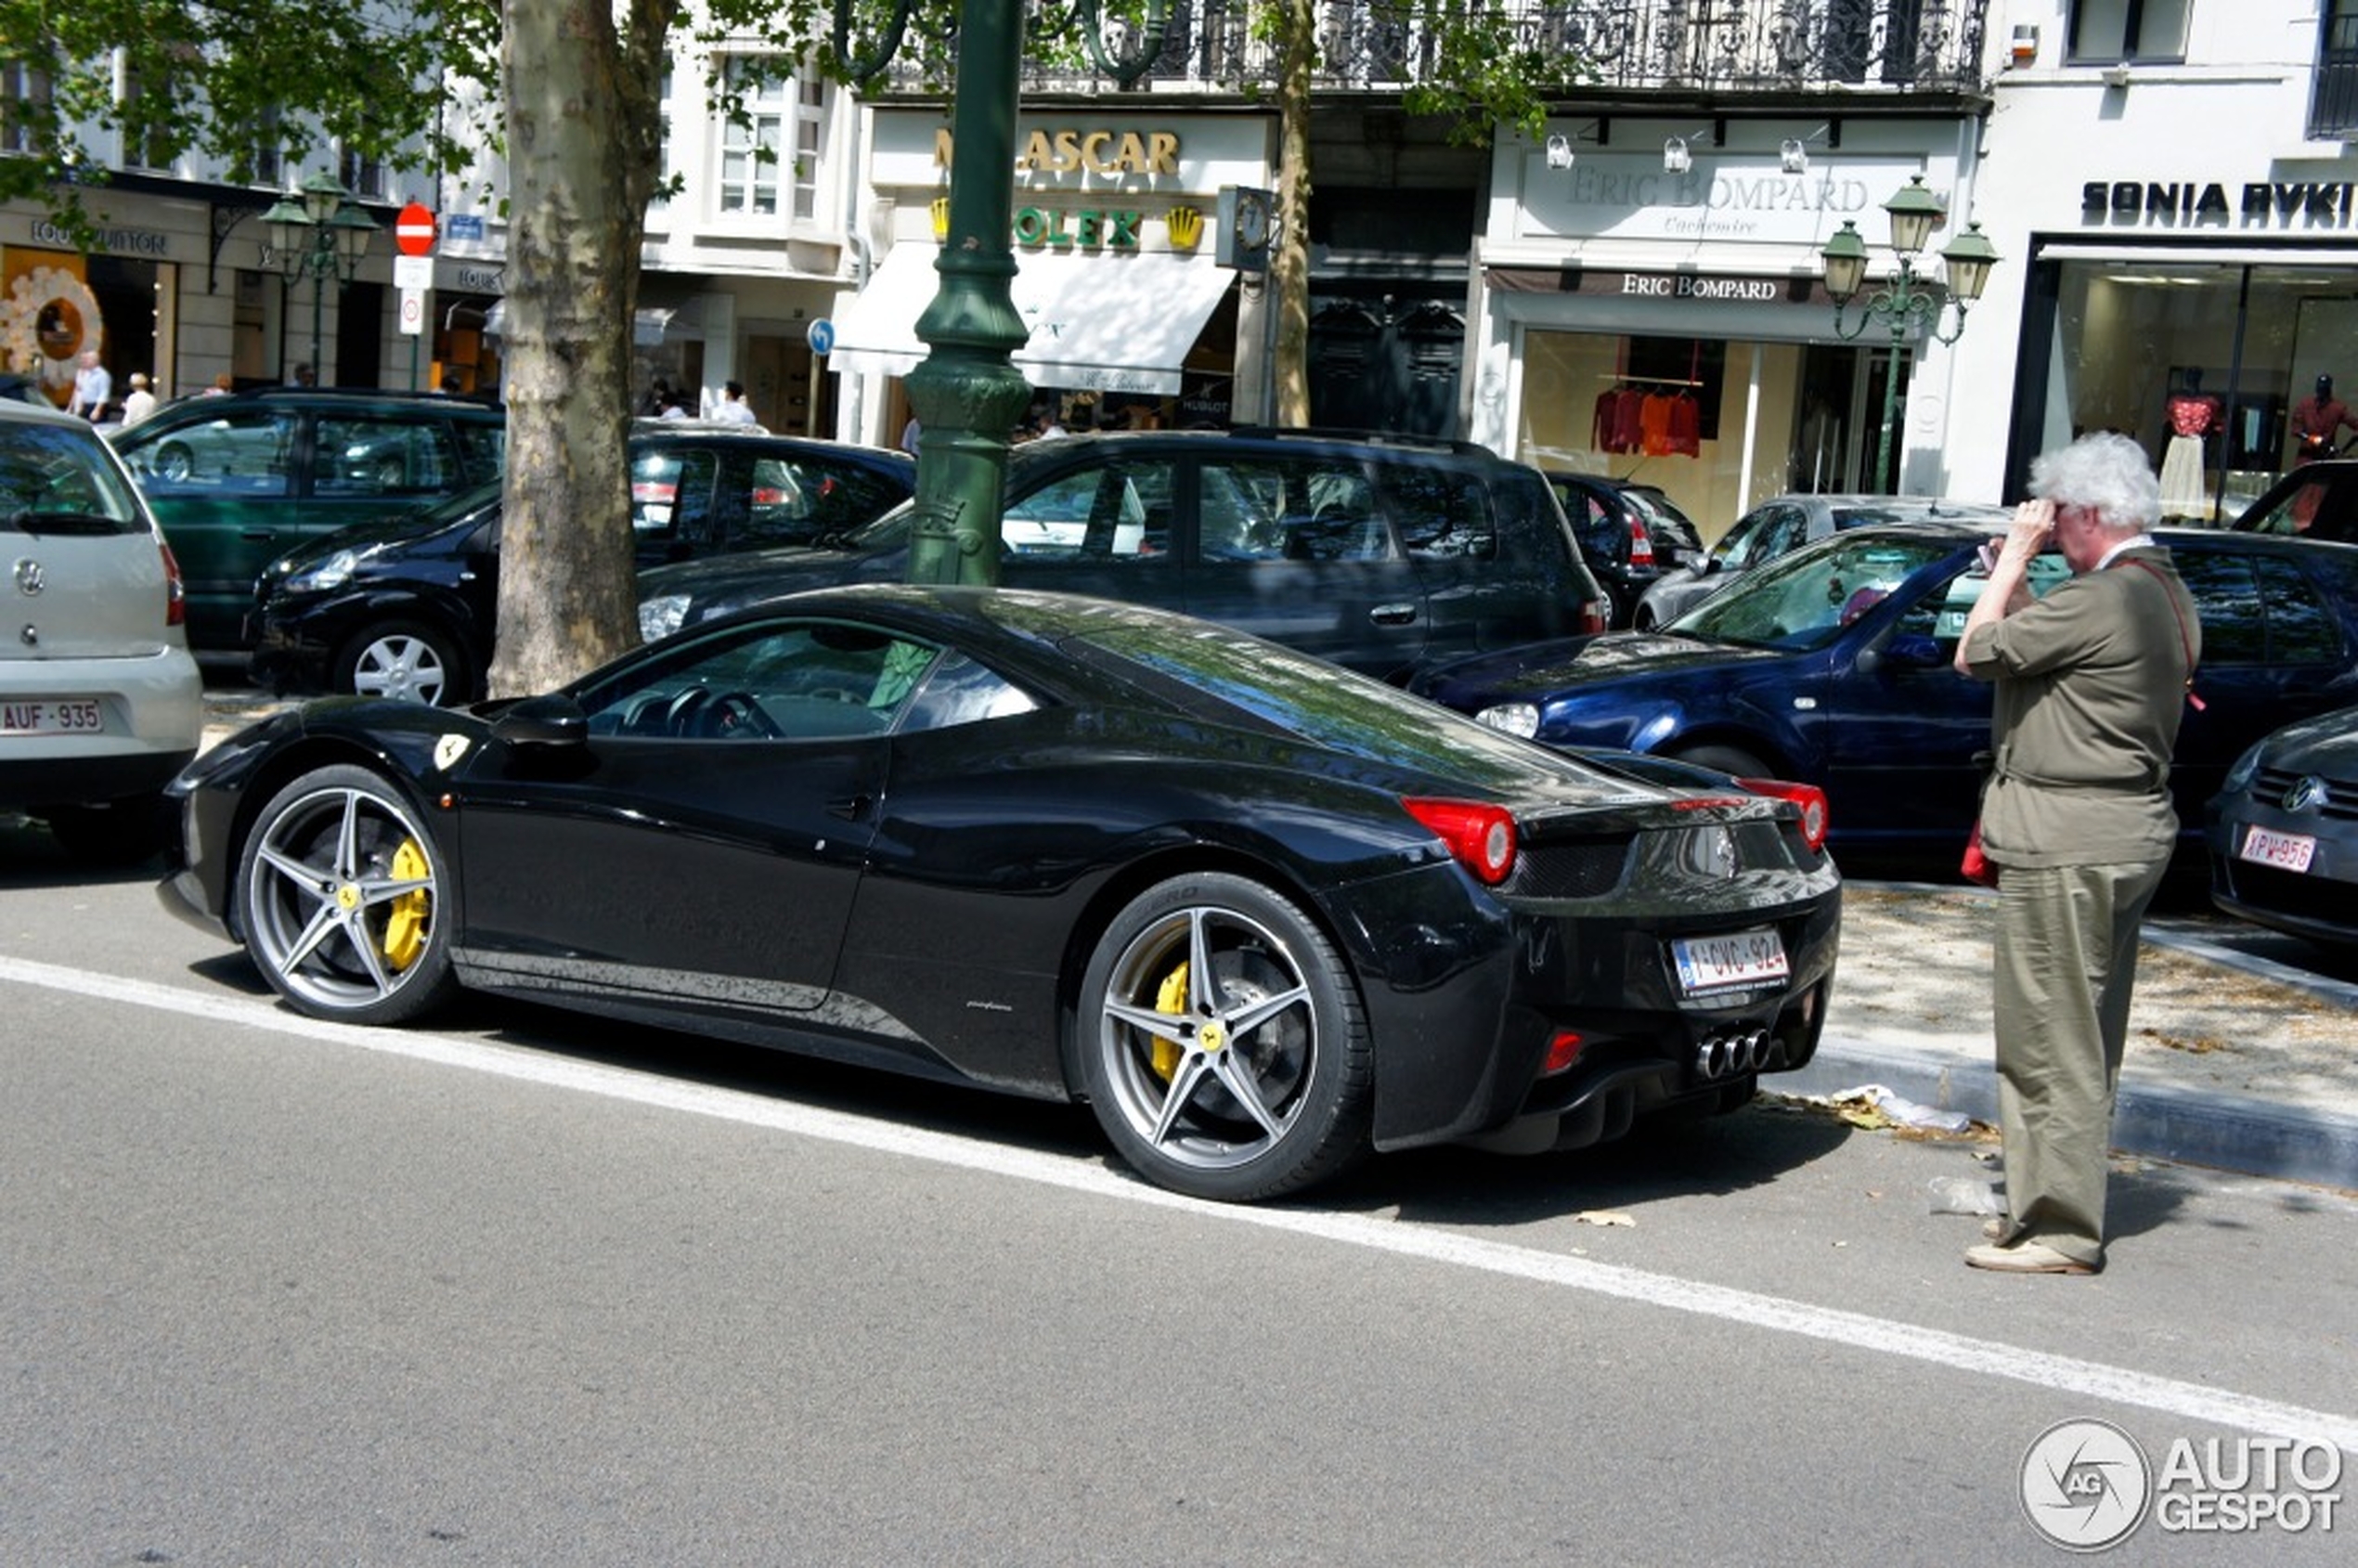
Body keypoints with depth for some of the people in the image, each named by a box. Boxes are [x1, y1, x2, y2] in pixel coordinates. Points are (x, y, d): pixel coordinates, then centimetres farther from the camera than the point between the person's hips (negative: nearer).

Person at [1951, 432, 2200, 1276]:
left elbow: (1977, 652, -13)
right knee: (2086, 1041, 16)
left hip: (2067, 843, -11)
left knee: (2050, 1040, -5)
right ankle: (2053, 1204, 25)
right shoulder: (2166, 595, 12)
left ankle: (2061, 1230, -1)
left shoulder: (2102, 599, -20)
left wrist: (2015, 552, -5)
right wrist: (2015, 573, 10)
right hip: (2131, 834, 11)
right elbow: (2044, 646, 17)